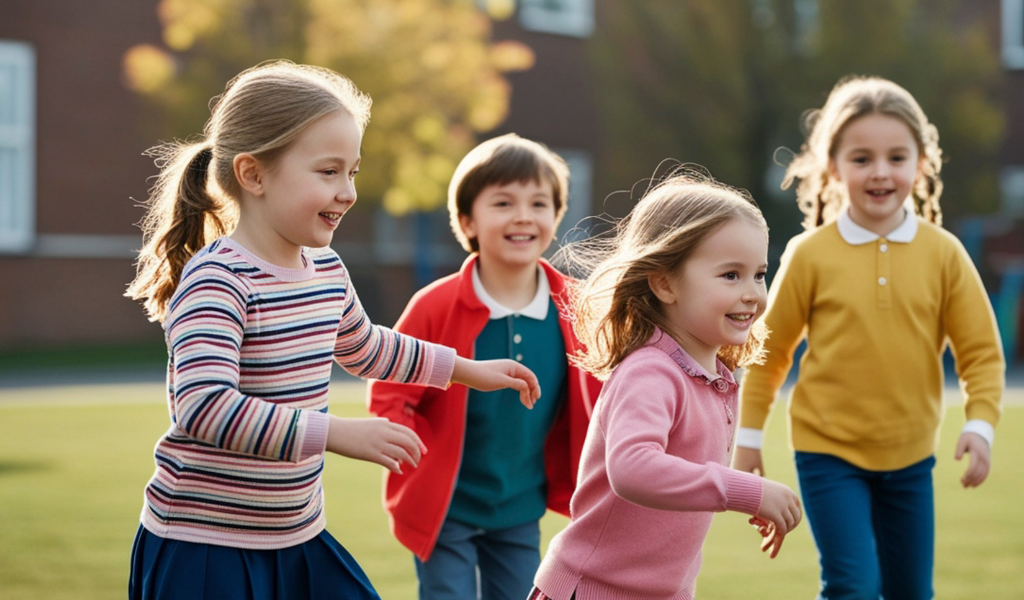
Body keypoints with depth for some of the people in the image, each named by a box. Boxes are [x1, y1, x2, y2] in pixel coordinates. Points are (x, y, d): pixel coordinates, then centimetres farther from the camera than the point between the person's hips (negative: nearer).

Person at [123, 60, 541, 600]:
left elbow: (364, 347, 29)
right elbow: (203, 405, -35)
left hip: (295, 538, 8)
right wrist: (338, 434, -36)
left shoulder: (327, 273, 7)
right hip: (203, 551, -8)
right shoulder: (214, 282, -21)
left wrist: (467, 369, 33)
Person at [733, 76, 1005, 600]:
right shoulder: (810, 254, -9)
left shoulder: (942, 253, -5)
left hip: (910, 456, 3)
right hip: (828, 452, -3)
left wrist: (980, 424, -14)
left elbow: (981, 350, 0)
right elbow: (770, 350, 1)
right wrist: (748, 435, 4)